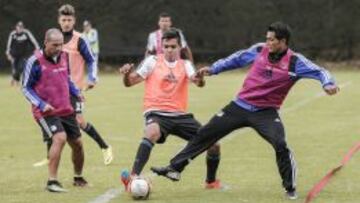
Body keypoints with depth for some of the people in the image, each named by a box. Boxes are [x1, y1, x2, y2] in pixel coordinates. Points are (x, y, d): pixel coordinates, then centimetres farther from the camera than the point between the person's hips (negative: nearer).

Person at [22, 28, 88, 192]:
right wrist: (41, 104, -19)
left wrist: (75, 92, 3)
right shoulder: (35, 61, -14)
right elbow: (26, 88, -7)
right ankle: (52, 181, -21)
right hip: (46, 112, -7)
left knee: (77, 143, 11)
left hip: (66, 110, 7)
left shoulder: (64, 57, 4)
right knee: (60, 138, -27)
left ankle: (78, 178, 36)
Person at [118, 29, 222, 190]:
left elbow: (197, 82, -11)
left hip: (180, 115, 4)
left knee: (213, 144, 0)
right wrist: (126, 74, -23)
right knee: (152, 133, -39)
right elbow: (130, 82, 1)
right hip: (156, 113, -4)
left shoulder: (185, 65, 10)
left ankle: (211, 181, 26)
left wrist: (200, 79, -36)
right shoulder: (152, 61, 4)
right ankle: (134, 177, -43)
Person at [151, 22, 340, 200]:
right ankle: (174, 168, 14)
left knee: (281, 145, -24)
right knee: (205, 134, 4)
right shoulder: (259, 50, -2)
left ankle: (290, 188, -4)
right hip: (240, 106, 4)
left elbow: (319, 71, -16)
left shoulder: (295, 62, -13)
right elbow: (237, 59, 13)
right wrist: (213, 69, 15)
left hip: (266, 112, -4)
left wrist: (328, 83, -37)